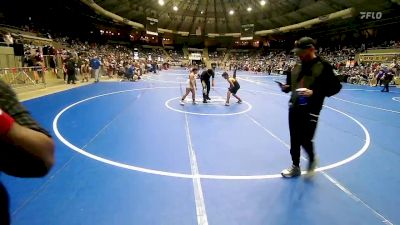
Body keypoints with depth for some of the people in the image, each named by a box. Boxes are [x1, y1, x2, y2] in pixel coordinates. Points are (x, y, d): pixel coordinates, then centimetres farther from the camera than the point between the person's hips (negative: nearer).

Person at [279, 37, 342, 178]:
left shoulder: (323, 66, -9)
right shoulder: (297, 66, 9)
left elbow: (336, 87, -11)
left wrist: (314, 93, -23)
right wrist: (285, 87, -4)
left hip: (311, 111, -6)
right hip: (294, 108, 6)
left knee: (305, 140, -2)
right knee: (294, 140, 12)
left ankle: (312, 159, 31)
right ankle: (295, 166, 29)